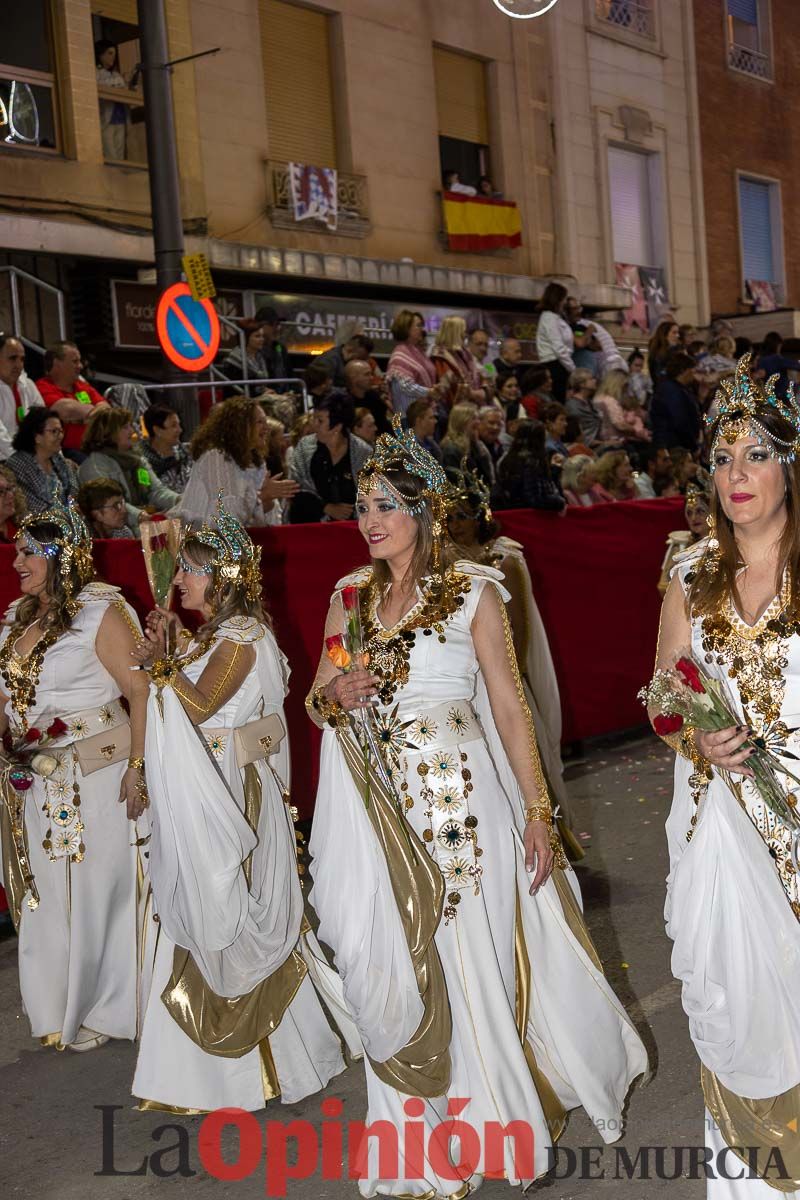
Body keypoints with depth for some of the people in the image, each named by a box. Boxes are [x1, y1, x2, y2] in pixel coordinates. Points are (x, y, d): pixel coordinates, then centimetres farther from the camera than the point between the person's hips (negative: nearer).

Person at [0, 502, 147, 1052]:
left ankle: (102, 1011, 19)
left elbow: (142, 693, -15)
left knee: (97, 890, 3)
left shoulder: (101, 612, -10)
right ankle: (58, 1008, 25)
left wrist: (137, 768, -21)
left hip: (97, 776, -6)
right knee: (46, 894, 10)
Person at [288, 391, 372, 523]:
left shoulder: (363, 453, 0)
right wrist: (328, 508, -13)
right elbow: (298, 491, -3)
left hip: (348, 525, -3)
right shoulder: (304, 447, 2)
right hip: (309, 524, 3)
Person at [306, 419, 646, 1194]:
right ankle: (424, 1137, 28)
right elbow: (315, 699, 13)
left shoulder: (474, 592, -4)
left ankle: (491, 1119, 25)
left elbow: (510, 707, -5)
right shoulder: (350, 596, 8)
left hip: (461, 801, -4)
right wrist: (336, 694, -10)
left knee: (474, 959, 3)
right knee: (397, 968, 10)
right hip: (383, 808, 4)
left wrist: (538, 811, -8)